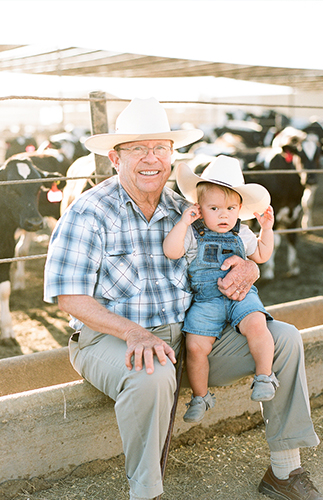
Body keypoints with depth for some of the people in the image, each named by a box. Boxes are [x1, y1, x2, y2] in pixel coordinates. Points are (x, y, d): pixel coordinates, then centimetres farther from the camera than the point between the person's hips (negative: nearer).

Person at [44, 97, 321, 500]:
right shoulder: (89, 212, -9)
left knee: (284, 339, -2)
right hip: (111, 339, -6)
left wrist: (248, 269, -9)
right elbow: (70, 297, -14)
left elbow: (234, 254, 17)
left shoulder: (183, 210, 8)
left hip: (188, 333, 6)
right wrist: (134, 333, -27)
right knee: (152, 378, -41)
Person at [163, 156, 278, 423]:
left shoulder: (242, 234, 13)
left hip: (241, 295, 2)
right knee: (196, 346, -16)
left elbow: (261, 256, 29)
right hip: (206, 300, -1)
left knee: (256, 324, -30)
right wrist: (183, 222, -19)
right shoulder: (193, 235, 1)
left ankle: (265, 376, -9)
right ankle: (200, 396, 8)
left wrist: (267, 228, 19)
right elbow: (170, 251, -16)